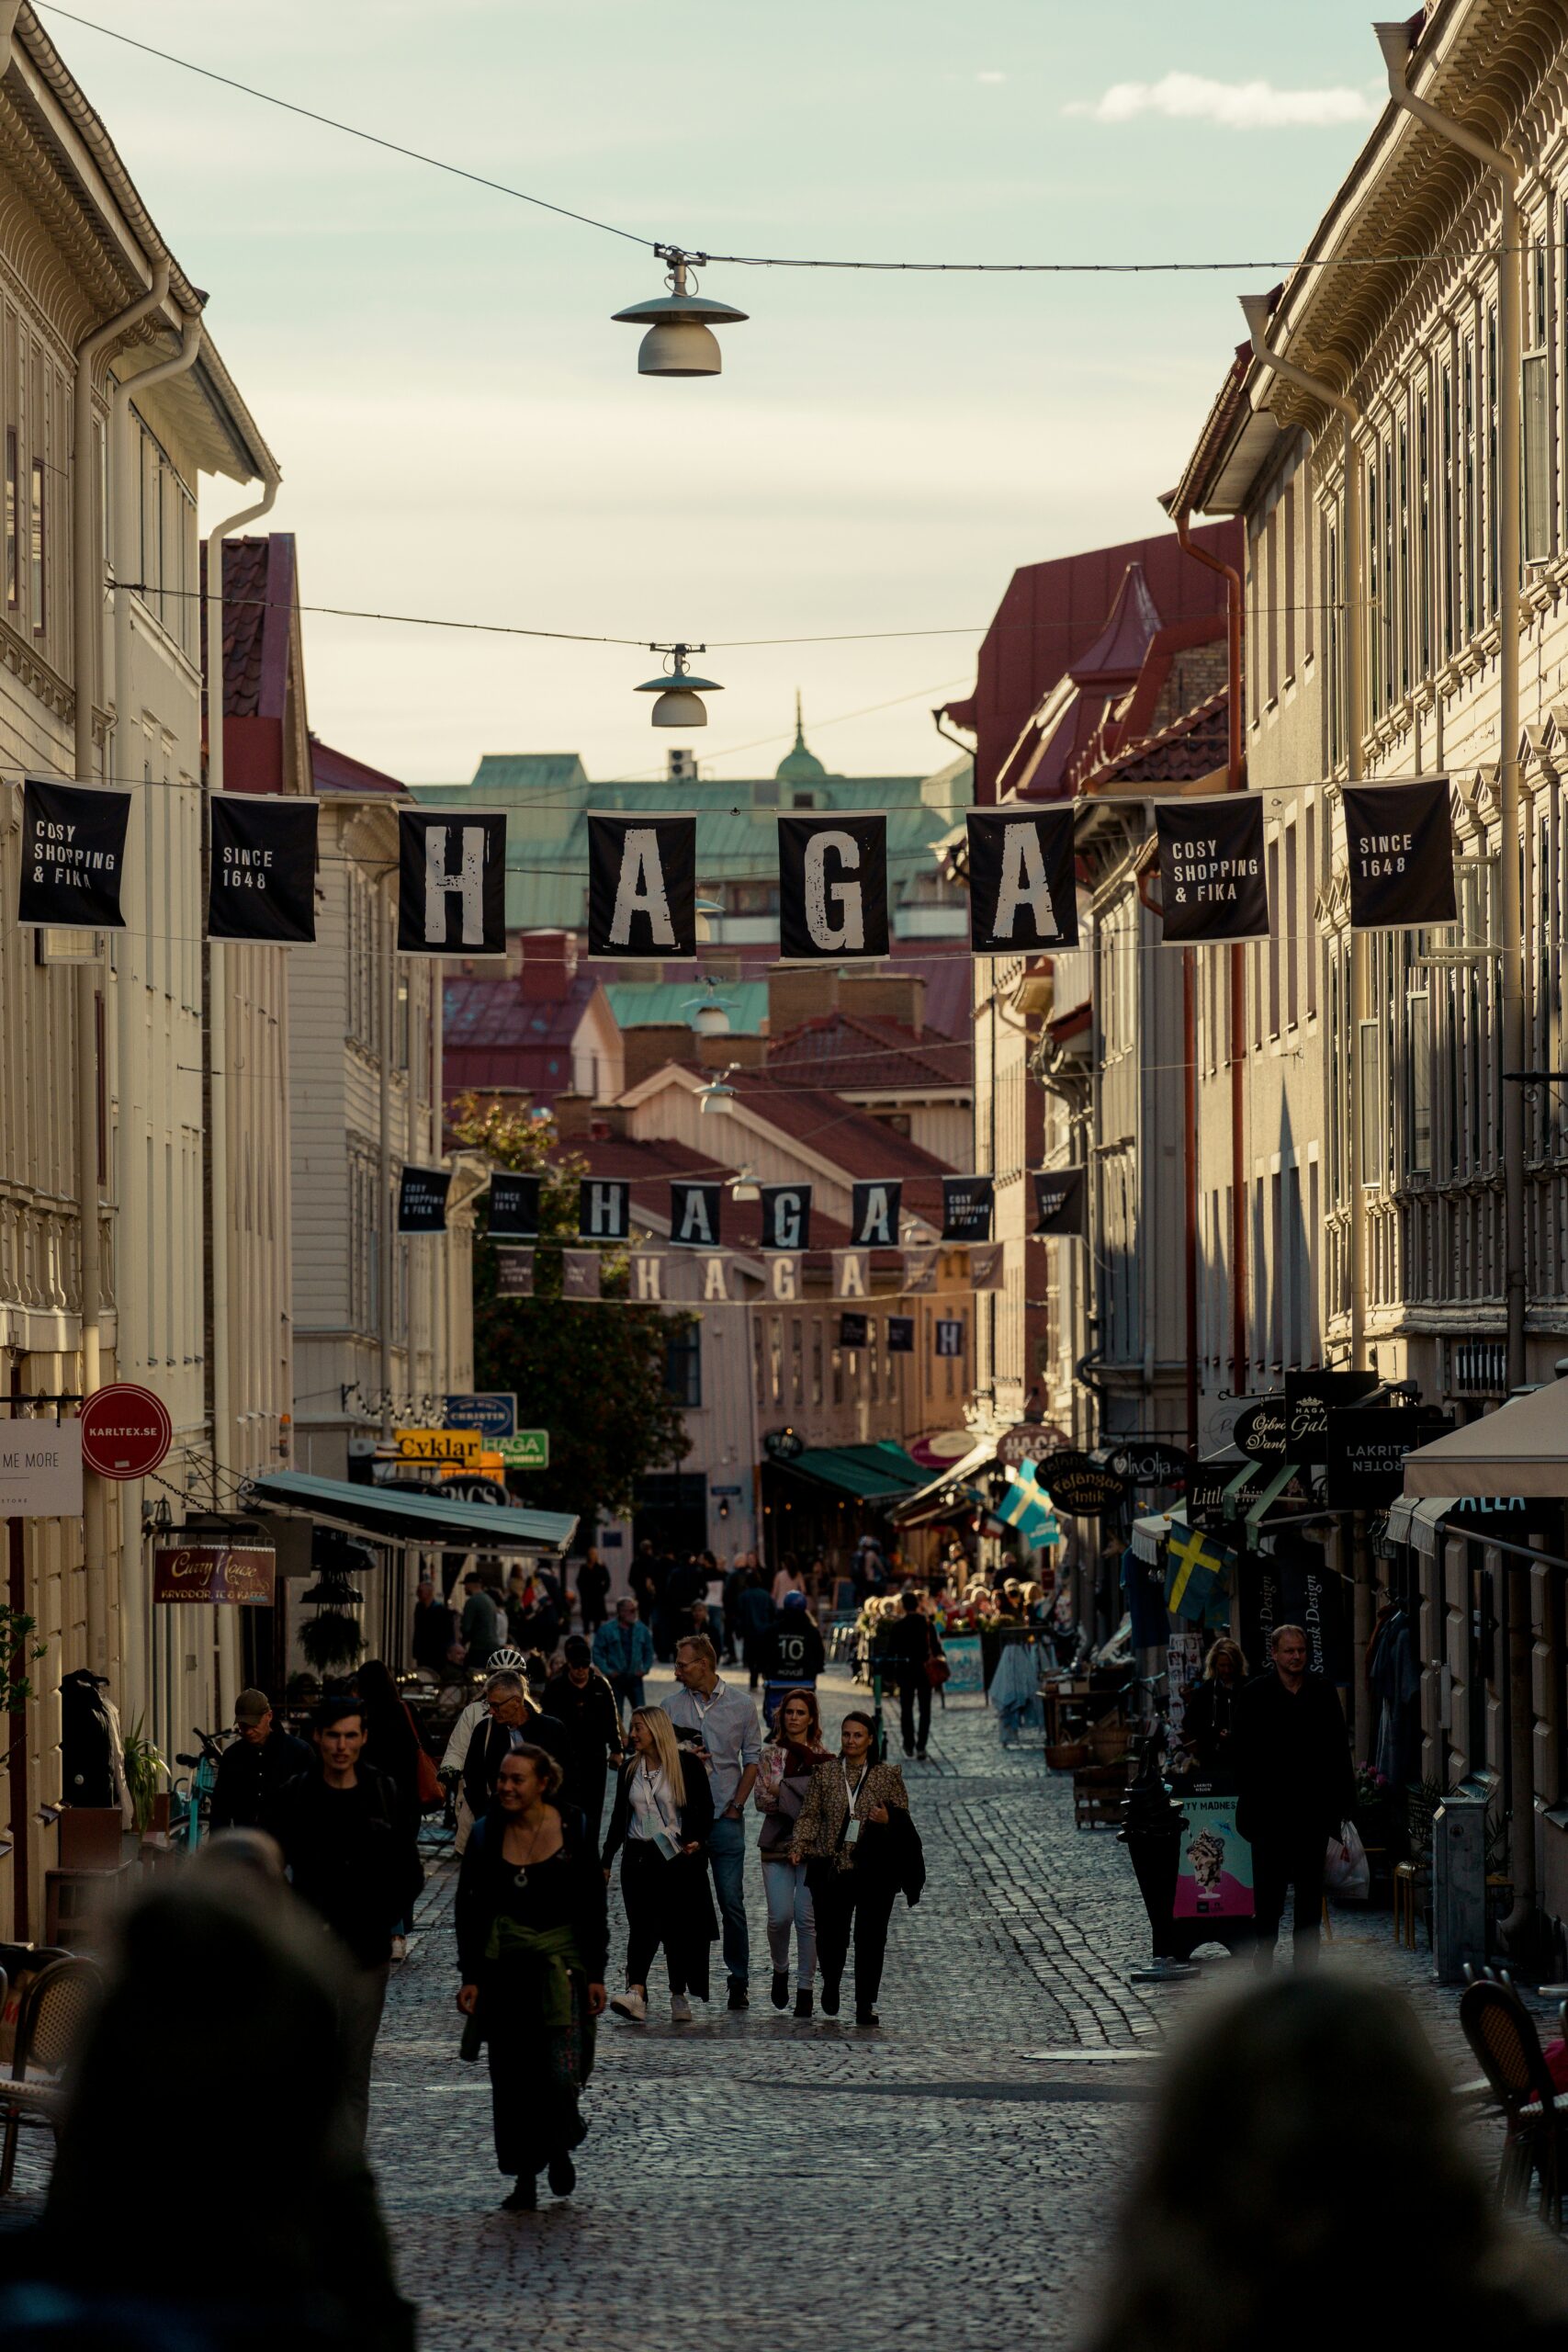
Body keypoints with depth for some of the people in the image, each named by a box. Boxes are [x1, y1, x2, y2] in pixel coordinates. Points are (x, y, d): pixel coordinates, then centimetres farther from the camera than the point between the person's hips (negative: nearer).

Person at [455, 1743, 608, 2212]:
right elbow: (469, 1909, 6)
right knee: (511, 2077, 2)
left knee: (563, 2071, -11)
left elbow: (592, 1908, 3)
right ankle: (524, 2178, 12)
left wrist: (596, 1974, 0)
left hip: (563, 1959, -2)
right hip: (504, 1964, 2)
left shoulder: (573, 1830, -2)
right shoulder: (486, 1835, 2)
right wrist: (470, 1976, 0)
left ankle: (559, 2146, 19)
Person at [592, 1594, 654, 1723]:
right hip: (615, 1678, -2)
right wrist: (607, 1671, -9)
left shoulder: (642, 1630, 5)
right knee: (616, 1714, 2)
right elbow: (597, 1653, -1)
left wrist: (645, 1669, 3)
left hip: (635, 1678, 2)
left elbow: (649, 1651, 15)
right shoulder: (606, 1630, -4)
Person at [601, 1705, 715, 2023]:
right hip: (639, 1856, 3)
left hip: (677, 1857, -3)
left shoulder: (686, 1764, -1)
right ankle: (636, 1995, -24)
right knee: (642, 1925, -10)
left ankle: (679, 1998, 12)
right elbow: (619, 1817, 16)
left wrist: (697, 1840, -15)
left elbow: (706, 1807, 2)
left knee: (678, 1928, 1)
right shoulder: (630, 1768, 11)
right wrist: (606, 1861, 14)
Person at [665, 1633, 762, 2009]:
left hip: (725, 1817, -2)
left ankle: (738, 1982, 1)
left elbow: (752, 1758, 7)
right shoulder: (672, 1706, 7)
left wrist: (737, 1805, -3)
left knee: (732, 1901, -4)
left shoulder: (741, 1707, 3)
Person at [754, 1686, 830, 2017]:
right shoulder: (770, 1754, 6)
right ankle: (780, 1970, 20)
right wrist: (800, 1796, -17)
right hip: (777, 1843, 1)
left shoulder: (822, 1757, 4)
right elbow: (760, 1800, -1)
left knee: (807, 1918, -4)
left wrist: (782, 1791, -13)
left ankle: (805, 1988, 4)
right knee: (780, 1916, -7)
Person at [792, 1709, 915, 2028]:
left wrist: (888, 1820, -12)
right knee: (831, 1934, 0)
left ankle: (866, 2005, 2)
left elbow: (905, 1819, 9)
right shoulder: (825, 1772, 7)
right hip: (832, 1867, 1)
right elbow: (810, 1815, 7)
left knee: (870, 1938, -4)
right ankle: (831, 1986, 31)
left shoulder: (888, 1775, 5)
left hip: (875, 1868, -1)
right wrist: (799, 1846, -8)